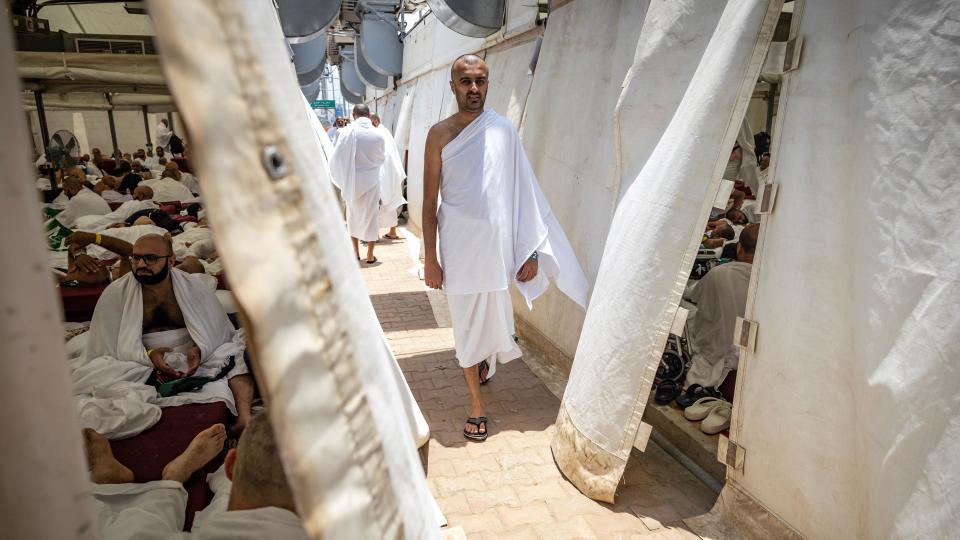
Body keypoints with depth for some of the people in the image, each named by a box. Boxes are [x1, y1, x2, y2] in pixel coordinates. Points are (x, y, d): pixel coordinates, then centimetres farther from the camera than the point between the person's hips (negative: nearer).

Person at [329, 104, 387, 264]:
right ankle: (370, 255, 12)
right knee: (371, 216, 9)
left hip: (353, 181, 0)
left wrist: (342, 180, 3)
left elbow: (337, 158, -8)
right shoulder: (378, 135, -6)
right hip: (371, 181, 0)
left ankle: (356, 253, 22)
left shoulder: (347, 132, -9)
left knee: (353, 216, 16)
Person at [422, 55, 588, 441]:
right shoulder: (440, 134, -2)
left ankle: (485, 359, 50)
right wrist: (430, 259, -5)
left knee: (493, 316, 15)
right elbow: (429, 201, -2)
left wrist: (530, 250, -3)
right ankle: (477, 403, 24)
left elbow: (522, 192, 0)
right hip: (458, 246, -1)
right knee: (466, 323, 7)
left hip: (498, 243, 1)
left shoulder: (504, 130, 0)